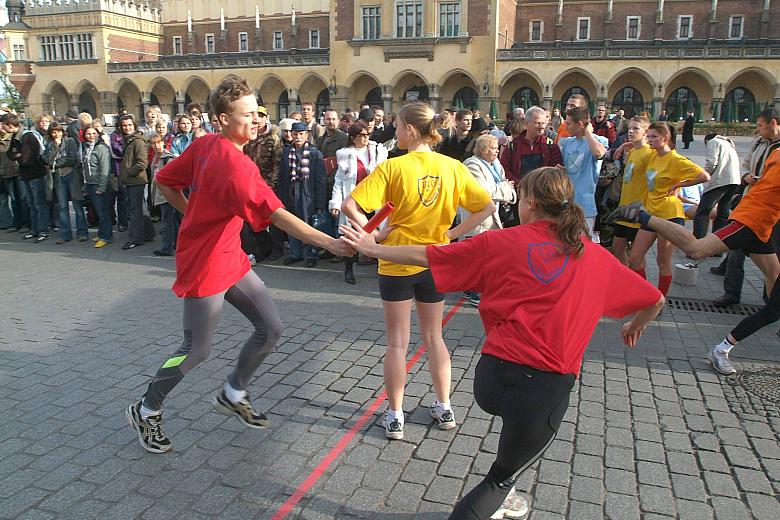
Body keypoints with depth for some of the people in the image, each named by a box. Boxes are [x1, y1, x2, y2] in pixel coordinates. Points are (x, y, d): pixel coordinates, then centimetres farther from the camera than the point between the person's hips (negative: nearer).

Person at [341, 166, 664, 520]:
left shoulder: (501, 242, 2)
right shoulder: (597, 258, 7)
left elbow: (426, 256, 6)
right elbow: (655, 301, 17)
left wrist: (372, 248, 21)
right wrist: (636, 326, 39)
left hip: (492, 378, 1)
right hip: (545, 390, -1)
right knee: (503, 476, 23)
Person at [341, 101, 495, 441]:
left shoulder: (392, 167, -14)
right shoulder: (452, 167, -3)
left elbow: (349, 205, -21)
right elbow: (487, 207, -1)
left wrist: (373, 233, -10)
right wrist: (452, 233, 1)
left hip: (397, 262, -3)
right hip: (435, 262, 3)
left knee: (397, 342, 9)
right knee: (434, 337, 19)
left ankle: (395, 416, 18)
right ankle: (444, 408, 28)